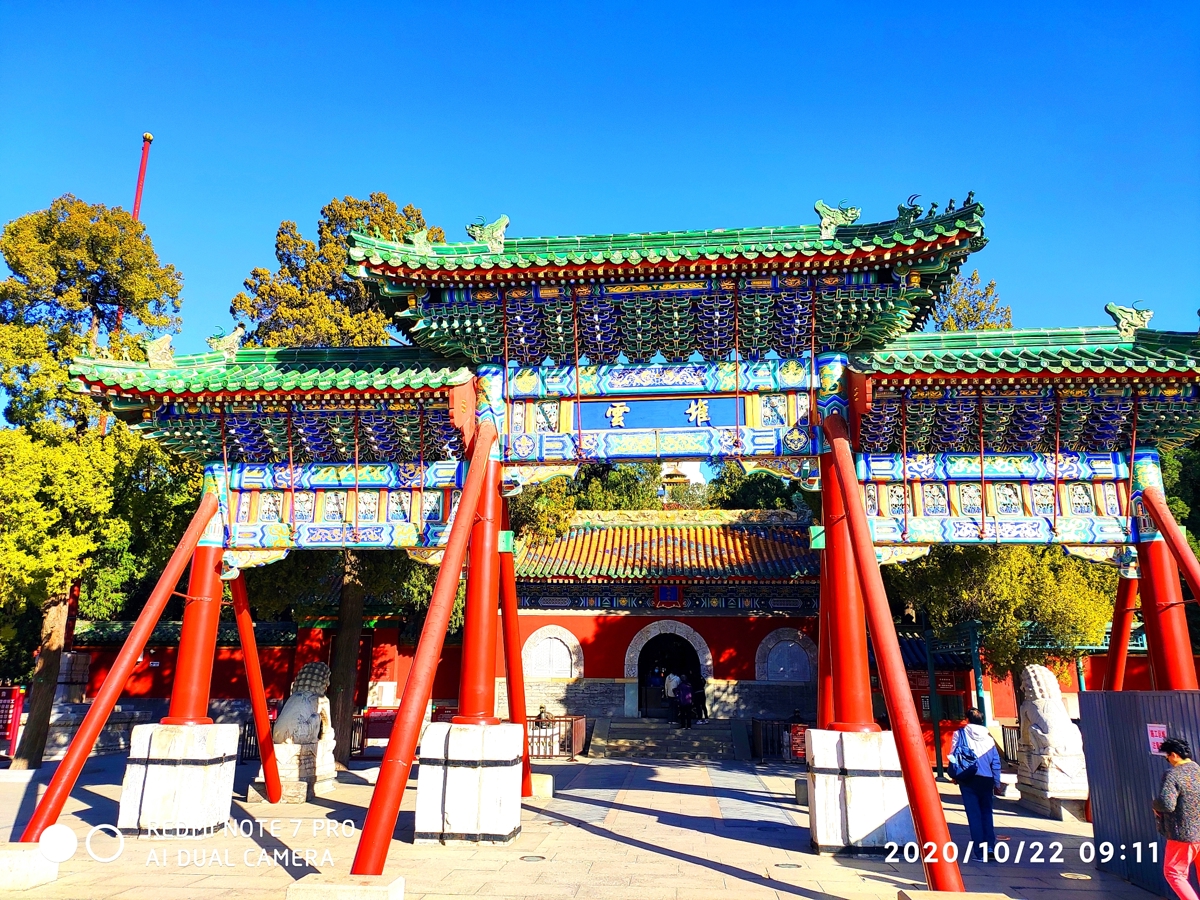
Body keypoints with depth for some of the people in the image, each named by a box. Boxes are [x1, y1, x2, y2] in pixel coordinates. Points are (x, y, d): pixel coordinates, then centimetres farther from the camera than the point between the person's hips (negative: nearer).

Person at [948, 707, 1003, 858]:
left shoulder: (960, 733, 0)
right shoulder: (988, 737, 7)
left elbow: (953, 755, -4)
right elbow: (996, 762, 9)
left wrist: (955, 776, 8)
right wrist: (997, 783, 17)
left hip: (967, 779, -3)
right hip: (986, 779, 3)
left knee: (974, 813, 2)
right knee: (986, 812, 14)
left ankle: (980, 850, 0)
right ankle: (990, 847, 7)